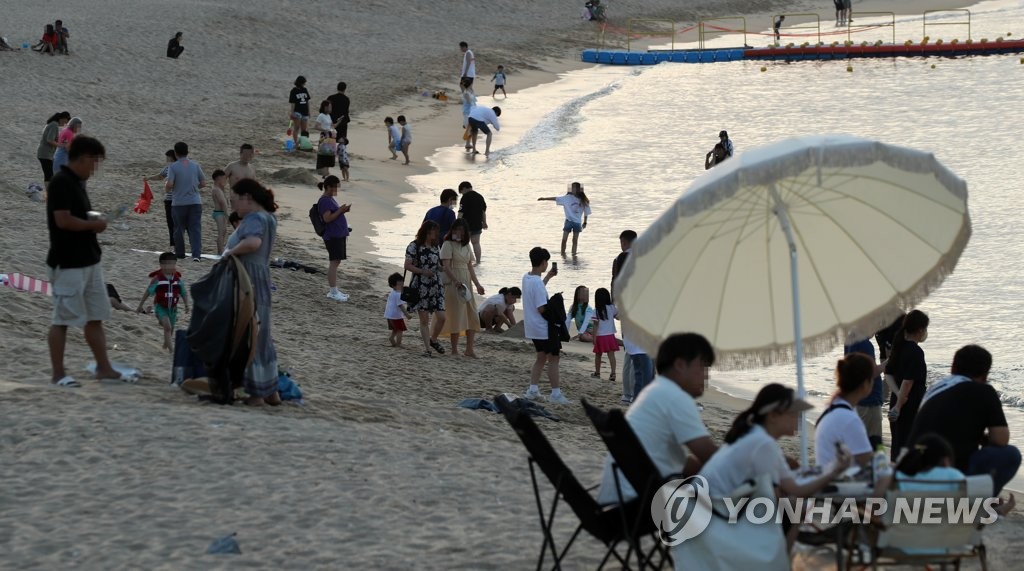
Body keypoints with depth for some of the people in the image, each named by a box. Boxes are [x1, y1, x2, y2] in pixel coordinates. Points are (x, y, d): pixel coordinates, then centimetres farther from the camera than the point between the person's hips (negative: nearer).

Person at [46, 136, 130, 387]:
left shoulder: (77, 183, 14)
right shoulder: (60, 183, -16)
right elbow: (63, 220, -24)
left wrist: (93, 221, 3)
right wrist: (93, 224, -11)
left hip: (89, 261, 10)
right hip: (67, 264, -10)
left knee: (95, 318, 11)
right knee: (62, 319, -2)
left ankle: (104, 368, 16)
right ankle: (58, 373, 3)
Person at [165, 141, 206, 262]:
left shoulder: (173, 167, -8)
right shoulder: (195, 165, 3)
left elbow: (169, 185, -16)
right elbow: (203, 183, 6)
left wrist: (166, 185, 7)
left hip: (179, 203, -2)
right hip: (195, 201, 2)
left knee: (179, 229, 13)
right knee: (195, 228, -1)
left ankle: (179, 253, 24)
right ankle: (196, 254, -14)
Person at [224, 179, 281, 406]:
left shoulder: (255, 219, -15)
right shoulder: (266, 218, 16)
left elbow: (252, 242, -35)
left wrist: (231, 251, -21)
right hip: (259, 281, 10)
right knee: (261, 337, 16)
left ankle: (256, 393, 2)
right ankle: (271, 391, 23)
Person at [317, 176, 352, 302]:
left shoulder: (330, 199, 17)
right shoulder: (324, 201, -13)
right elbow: (327, 218, -20)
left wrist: (343, 210, 9)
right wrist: (340, 210, -18)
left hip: (339, 235, 10)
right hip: (333, 236, -10)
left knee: (336, 262, 12)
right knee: (334, 263, -8)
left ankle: (334, 290, 18)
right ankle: (333, 292, -6)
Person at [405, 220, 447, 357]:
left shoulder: (436, 246, 11)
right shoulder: (414, 246, -5)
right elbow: (407, 265, -9)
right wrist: (423, 271, -18)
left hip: (435, 285, 5)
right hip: (420, 286, -5)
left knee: (441, 317, -2)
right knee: (424, 319, 1)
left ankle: (433, 340, 23)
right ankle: (427, 348, 10)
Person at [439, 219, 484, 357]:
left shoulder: (466, 246, 16)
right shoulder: (448, 245, -6)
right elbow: (446, 266, -16)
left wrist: (477, 284, 16)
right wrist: (456, 281, -29)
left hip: (466, 284, 7)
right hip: (452, 284, -7)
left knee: (472, 317, 5)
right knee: (456, 316, -5)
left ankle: (469, 349, 12)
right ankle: (454, 350, 1)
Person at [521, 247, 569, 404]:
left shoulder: (526, 278, 5)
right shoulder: (538, 283, -23)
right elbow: (542, 309, -25)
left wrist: (548, 277, 25)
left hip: (531, 327, 9)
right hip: (544, 328, -9)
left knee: (541, 356, 19)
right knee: (553, 358, 0)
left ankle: (532, 389, 17)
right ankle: (555, 393, 1)